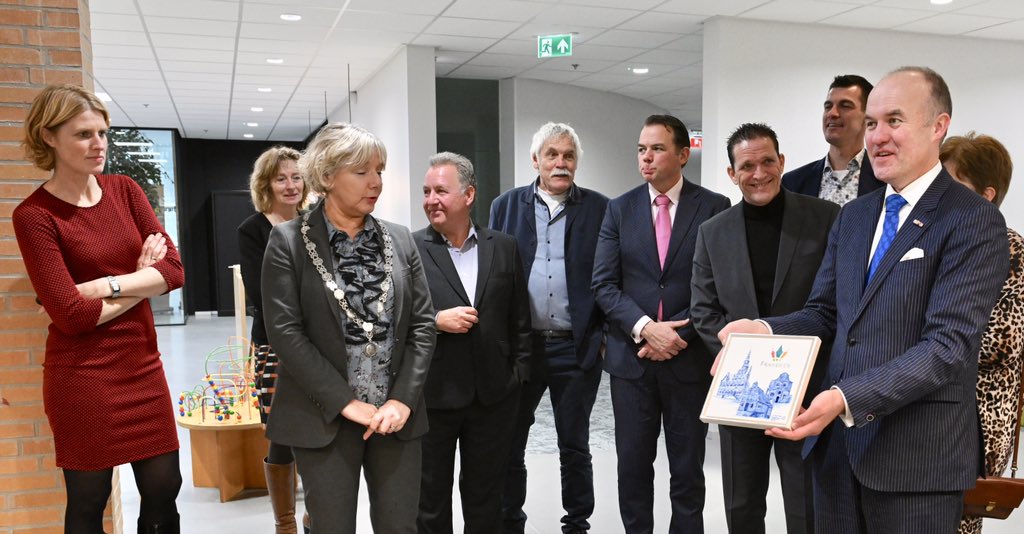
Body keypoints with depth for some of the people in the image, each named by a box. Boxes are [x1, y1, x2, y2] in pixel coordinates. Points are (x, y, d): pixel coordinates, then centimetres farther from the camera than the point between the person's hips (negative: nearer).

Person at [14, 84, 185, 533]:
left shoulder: (124, 190, 4)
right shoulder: (34, 215, -11)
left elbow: (175, 270, -5)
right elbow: (70, 314, -17)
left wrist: (104, 284, -15)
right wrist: (141, 281, -9)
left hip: (143, 366, 5)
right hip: (83, 378, -4)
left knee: (164, 491, 11)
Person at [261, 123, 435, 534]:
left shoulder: (400, 240, 7)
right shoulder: (288, 241, -3)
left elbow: (422, 324, 4)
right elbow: (284, 331, -10)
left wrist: (403, 399, -8)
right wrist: (345, 401, -14)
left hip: (395, 415, 3)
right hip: (324, 418, -3)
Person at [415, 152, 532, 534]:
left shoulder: (503, 247, 4)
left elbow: (519, 319, 8)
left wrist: (518, 372, 4)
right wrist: (436, 320, -20)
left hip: (493, 394, 2)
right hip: (431, 395, -2)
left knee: (486, 496, 17)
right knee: (430, 499, 14)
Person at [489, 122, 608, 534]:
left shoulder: (599, 209, 2)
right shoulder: (505, 206, 6)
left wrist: (608, 335, -6)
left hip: (577, 347, -1)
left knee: (575, 447, 13)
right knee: (509, 445, 12)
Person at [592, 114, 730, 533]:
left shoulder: (714, 207, -2)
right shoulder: (619, 209, 5)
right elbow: (604, 285, -1)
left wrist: (677, 333, -13)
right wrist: (645, 328, -15)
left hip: (688, 358, -1)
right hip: (631, 357, 2)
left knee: (687, 470, 11)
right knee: (632, 465, 11)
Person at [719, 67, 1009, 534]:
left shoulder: (975, 222, -10)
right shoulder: (853, 216, 11)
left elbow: (948, 345, -19)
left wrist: (848, 398, -29)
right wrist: (765, 330, -9)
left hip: (917, 455, -6)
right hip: (836, 440, 6)